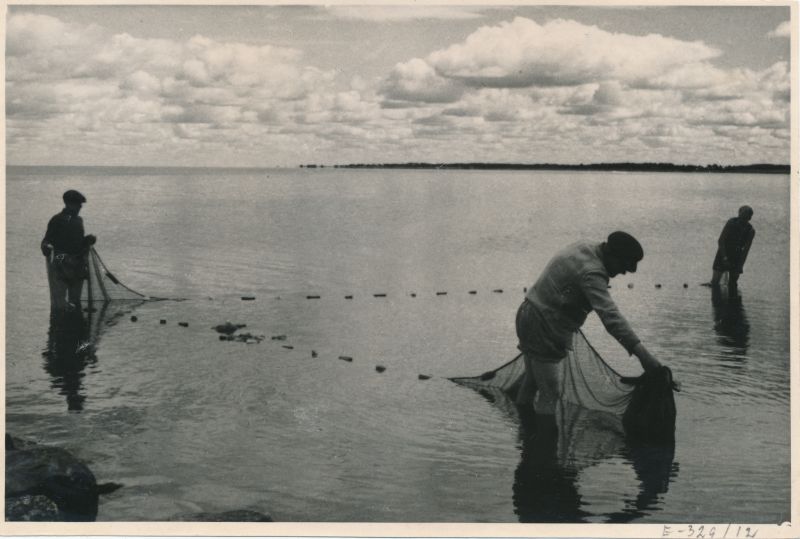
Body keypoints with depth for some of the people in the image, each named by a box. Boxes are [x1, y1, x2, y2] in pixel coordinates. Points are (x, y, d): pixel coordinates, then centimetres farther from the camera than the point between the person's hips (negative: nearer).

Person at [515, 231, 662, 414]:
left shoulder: (583, 248, 4)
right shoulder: (591, 273, -26)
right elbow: (610, 316, -35)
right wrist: (642, 354, -39)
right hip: (543, 328, -10)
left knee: (531, 380, 22)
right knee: (549, 393, -5)